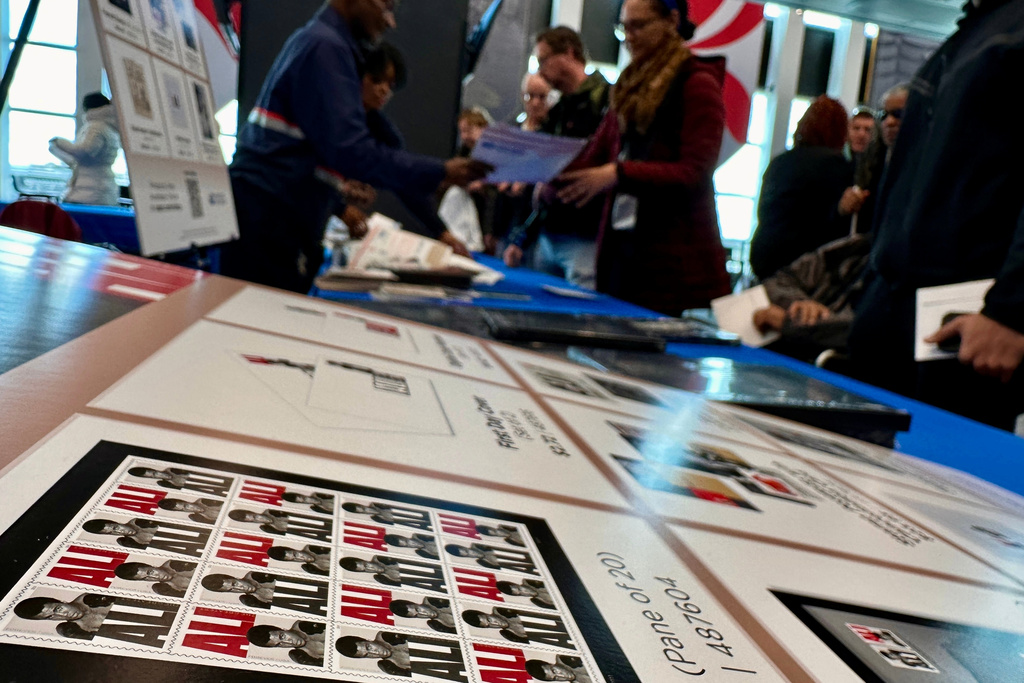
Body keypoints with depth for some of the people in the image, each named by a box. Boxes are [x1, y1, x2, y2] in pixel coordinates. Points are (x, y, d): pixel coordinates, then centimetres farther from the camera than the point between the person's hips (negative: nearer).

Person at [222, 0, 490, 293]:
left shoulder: (313, 39, 19)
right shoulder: (325, 46, -12)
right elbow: (351, 150, -21)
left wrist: (337, 183, 14)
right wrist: (442, 172, -18)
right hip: (269, 221, -9)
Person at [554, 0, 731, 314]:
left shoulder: (698, 84, -4)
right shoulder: (631, 87, 15)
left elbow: (695, 173, -14)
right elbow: (596, 156, 15)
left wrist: (619, 174, -24)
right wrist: (556, 174, -5)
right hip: (620, 247, 6)